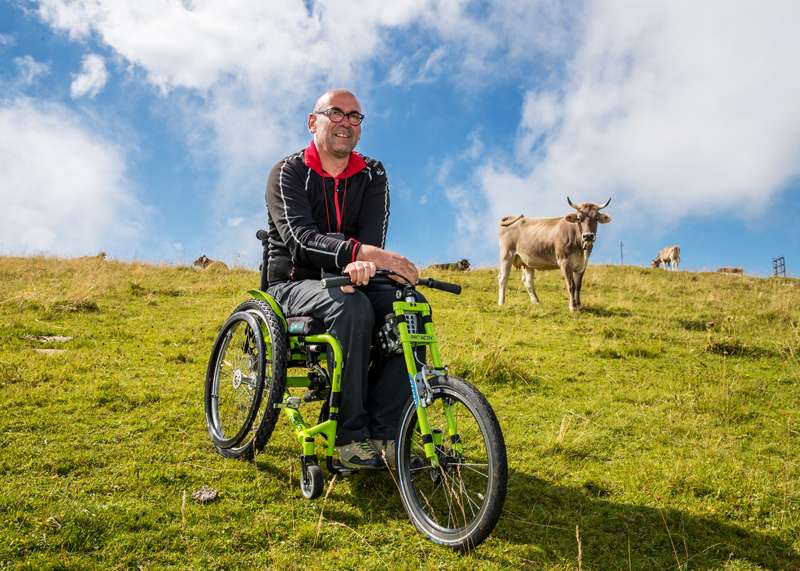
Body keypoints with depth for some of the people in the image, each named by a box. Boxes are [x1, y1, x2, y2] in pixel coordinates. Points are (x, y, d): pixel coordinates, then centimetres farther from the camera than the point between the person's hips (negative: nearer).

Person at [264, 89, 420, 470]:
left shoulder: (372, 176, 7)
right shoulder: (288, 173, -6)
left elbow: (373, 236, -9)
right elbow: (301, 239, -23)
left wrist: (362, 264, -35)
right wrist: (367, 253, -37)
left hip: (349, 281, 4)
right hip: (294, 285, -4)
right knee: (352, 306, -36)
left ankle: (383, 432, -19)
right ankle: (351, 436, -26)